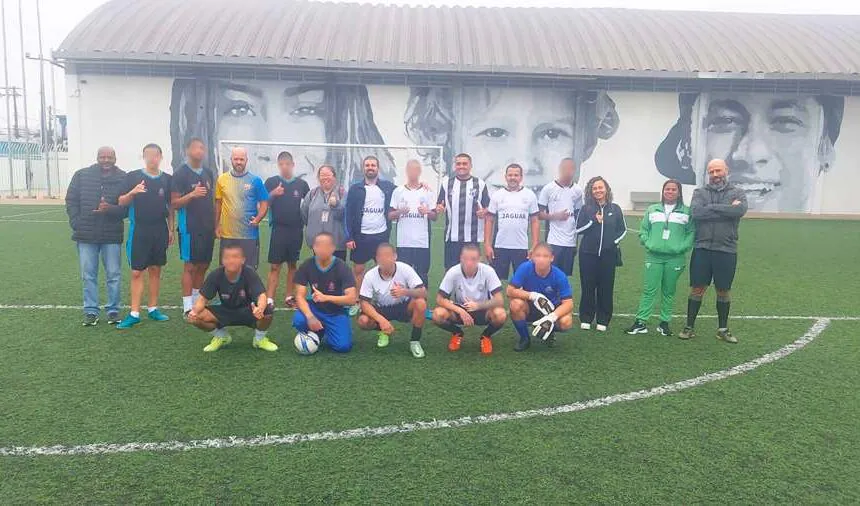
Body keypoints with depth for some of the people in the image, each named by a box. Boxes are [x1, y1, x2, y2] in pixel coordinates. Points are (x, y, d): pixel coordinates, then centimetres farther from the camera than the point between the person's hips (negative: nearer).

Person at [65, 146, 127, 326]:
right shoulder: (82, 175, 4)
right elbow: (71, 200, 8)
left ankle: (113, 310, 16)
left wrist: (111, 209, -21)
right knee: (88, 275, 6)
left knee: (114, 275, 4)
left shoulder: (123, 179, -1)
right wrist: (76, 223, -2)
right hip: (86, 236, 1)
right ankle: (91, 311, 15)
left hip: (112, 236, -1)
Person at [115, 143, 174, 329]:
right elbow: (121, 202, -3)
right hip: (138, 231, -2)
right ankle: (134, 313, 4)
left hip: (160, 231, 3)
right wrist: (133, 192, -23)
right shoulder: (132, 176, -2)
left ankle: (153, 308, 20)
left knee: (155, 270, 10)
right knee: (137, 272, -1)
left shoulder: (167, 179, 6)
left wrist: (171, 230, 10)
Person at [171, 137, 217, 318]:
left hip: (208, 228, 6)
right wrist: (192, 195, -25)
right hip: (190, 228, -6)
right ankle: (188, 307, 3)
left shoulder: (208, 173, 13)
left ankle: (198, 301, 23)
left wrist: (215, 225, 14)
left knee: (203, 265, 11)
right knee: (190, 266, -3)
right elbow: (174, 203, -8)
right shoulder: (180, 173, -6)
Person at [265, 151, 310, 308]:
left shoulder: (301, 184, 5)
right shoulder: (271, 182, 2)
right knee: (275, 266, -4)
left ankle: (289, 297, 19)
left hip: (296, 230, 2)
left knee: (292, 265, 10)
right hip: (278, 229, -2)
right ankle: (269, 300, -3)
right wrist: (273, 194, -16)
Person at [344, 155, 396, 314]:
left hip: (382, 236, 0)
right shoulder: (355, 188, 1)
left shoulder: (388, 187, 2)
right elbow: (348, 214, 0)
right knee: (358, 269, 5)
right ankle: (356, 303, 16)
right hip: (361, 236, 0)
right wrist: (349, 237, -6)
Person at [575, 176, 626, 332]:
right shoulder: (586, 208, 4)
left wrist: (614, 241, -2)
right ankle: (585, 319, 13)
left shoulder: (615, 209, 6)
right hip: (588, 254, -1)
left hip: (608, 255, 1)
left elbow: (623, 229, 12)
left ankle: (603, 320, 13)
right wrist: (594, 221, -12)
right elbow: (578, 229, -1)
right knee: (588, 287, 2)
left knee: (606, 288, 3)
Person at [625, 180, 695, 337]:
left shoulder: (687, 212, 6)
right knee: (649, 290, -1)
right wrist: (648, 243, -4)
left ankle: (664, 322, 17)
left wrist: (683, 247, -10)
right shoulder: (652, 210, 11)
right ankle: (641, 322, 2)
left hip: (675, 258, 0)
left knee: (669, 292, 7)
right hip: (654, 257, 0)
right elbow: (643, 230, 11)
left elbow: (691, 232, 3)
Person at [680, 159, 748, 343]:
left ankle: (723, 329, 24)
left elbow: (740, 210, -18)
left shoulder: (738, 193, 4)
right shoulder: (700, 192, 5)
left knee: (724, 290, 11)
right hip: (702, 249, 0)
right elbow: (696, 212, -15)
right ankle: (690, 327, 15)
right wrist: (727, 210, -13)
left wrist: (711, 208, -13)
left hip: (726, 250, 0)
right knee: (697, 288, 5)